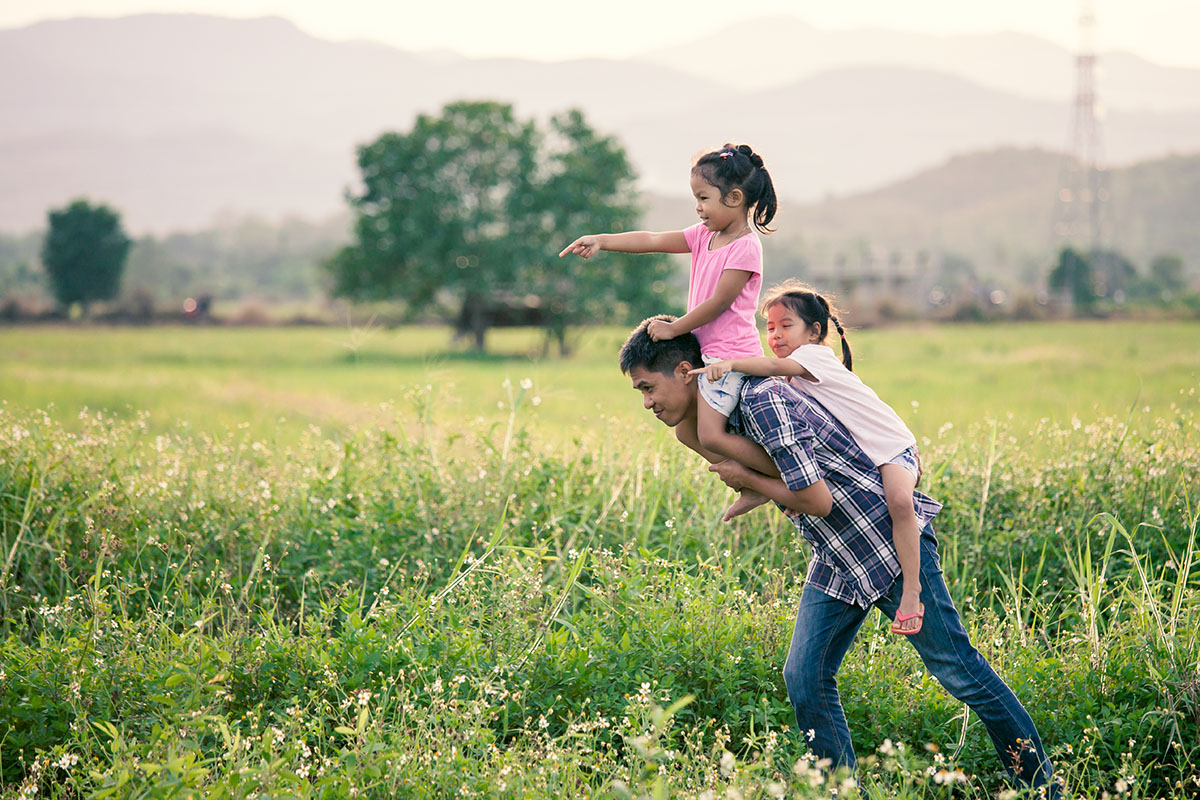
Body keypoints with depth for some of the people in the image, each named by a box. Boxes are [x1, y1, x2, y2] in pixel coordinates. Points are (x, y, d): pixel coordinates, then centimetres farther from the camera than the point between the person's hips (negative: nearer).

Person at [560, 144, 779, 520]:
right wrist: (602, 241, -8)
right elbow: (654, 241, 3)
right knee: (686, 431, 10)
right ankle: (753, 487, 13)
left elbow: (718, 303, -18)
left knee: (710, 435, -16)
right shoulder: (705, 235, 9)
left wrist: (673, 329, -11)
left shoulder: (745, 248, -17)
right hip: (709, 353, 10)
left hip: (731, 354, -10)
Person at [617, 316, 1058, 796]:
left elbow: (817, 499, -27)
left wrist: (747, 480, -15)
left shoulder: (763, 400, -26)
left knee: (957, 671, 0)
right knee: (804, 677, 0)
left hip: (889, 536, -9)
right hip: (836, 557, 9)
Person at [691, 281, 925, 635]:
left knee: (899, 500, -34)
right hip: (853, 457, 10)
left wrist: (729, 363, -48)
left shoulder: (815, 355, -17)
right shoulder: (794, 380, 10)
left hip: (891, 446, -10)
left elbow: (775, 366, -36)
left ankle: (911, 591, -31)